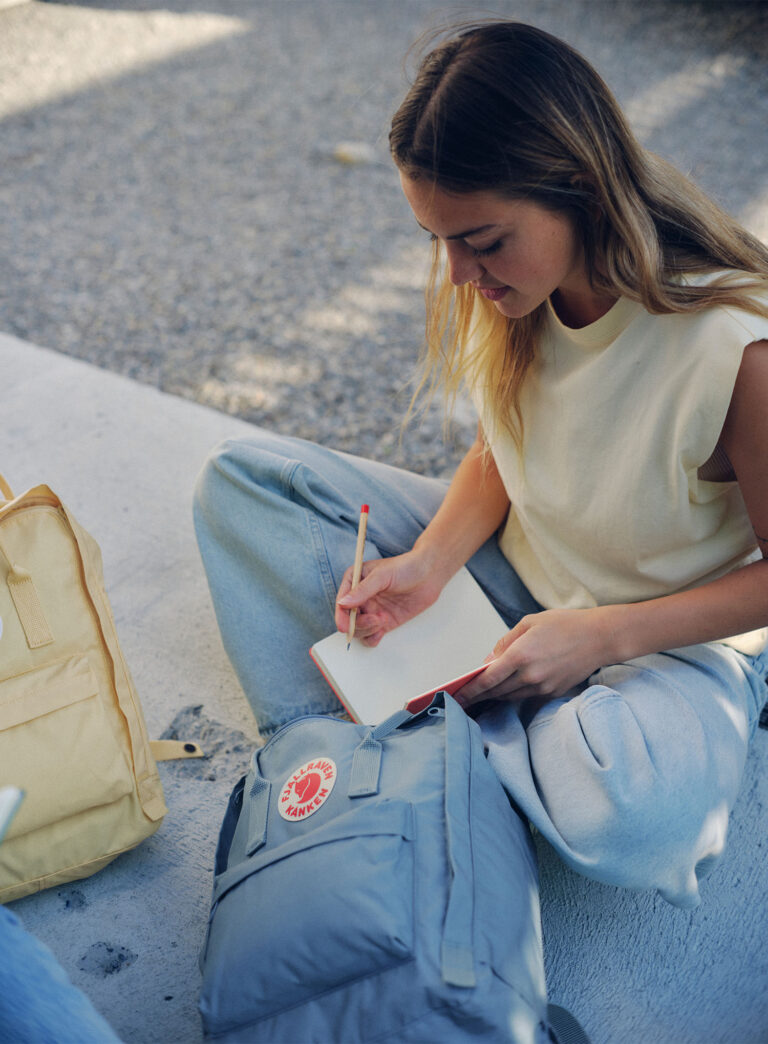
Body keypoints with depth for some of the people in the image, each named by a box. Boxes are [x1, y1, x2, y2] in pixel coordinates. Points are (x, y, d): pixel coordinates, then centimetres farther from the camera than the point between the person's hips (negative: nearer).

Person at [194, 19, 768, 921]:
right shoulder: (508, 284, -12)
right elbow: (502, 448, 2)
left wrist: (601, 634, -25)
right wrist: (430, 562, -15)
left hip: (673, 634, -4)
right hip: (511, 566, 5)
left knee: (629, 819, -40)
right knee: (241, 475, -4)